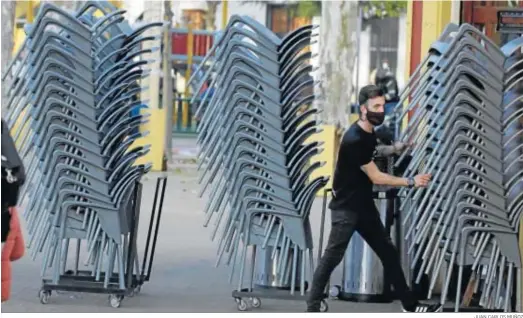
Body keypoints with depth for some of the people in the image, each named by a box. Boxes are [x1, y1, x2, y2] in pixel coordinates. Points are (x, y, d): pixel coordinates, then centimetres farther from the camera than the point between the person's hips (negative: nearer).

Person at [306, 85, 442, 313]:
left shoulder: (368, 132, 4)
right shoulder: (354, 140, -24)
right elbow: (376, 177, -20)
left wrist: (392, 149, 11)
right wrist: (411, 182, -15)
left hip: (364, 205, 9)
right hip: (346, 208, -9)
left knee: (389, 253, 9)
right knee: (332, 257, -10)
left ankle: (410, 306, 14)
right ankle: (312, 308, -4)